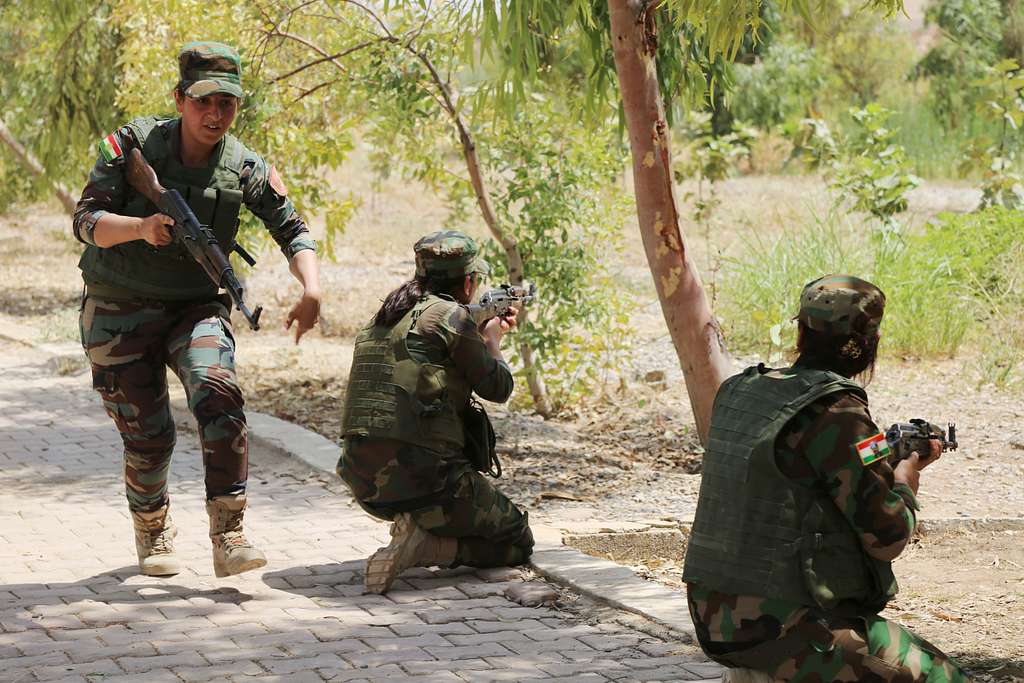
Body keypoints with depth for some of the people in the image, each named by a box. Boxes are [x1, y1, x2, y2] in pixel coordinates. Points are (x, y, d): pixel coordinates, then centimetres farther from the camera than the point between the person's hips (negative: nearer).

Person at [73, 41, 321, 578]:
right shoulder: (133, 144, -14)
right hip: (121, 313, -1)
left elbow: (293, 231, -5)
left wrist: (311, 290, -24)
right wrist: (140, 227, -38)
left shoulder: (244, 167, -8)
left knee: (217, 392, -27)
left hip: (196, 308, 1)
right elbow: (87, 221, -17)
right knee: (148, 436, -1)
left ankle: (228, 538, -28)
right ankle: (152, 534, 30)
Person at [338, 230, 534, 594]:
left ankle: (416, 527, 13)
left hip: (362, 482, 8)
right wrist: (492, 340, 22)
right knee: (518, 542, 9)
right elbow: (497, 388, 3)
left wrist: (481, 334, 34)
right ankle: (425, 546, -12)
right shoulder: (451, 315, -6)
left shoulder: (381, 318, 16)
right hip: (421, 478, -8)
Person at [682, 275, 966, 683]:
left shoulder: (739, 392, 8)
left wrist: (888, 459, 25)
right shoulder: (837, 414, -16)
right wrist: (906, 477, 8)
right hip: (785, 630, -9)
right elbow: (887, 536, -12)